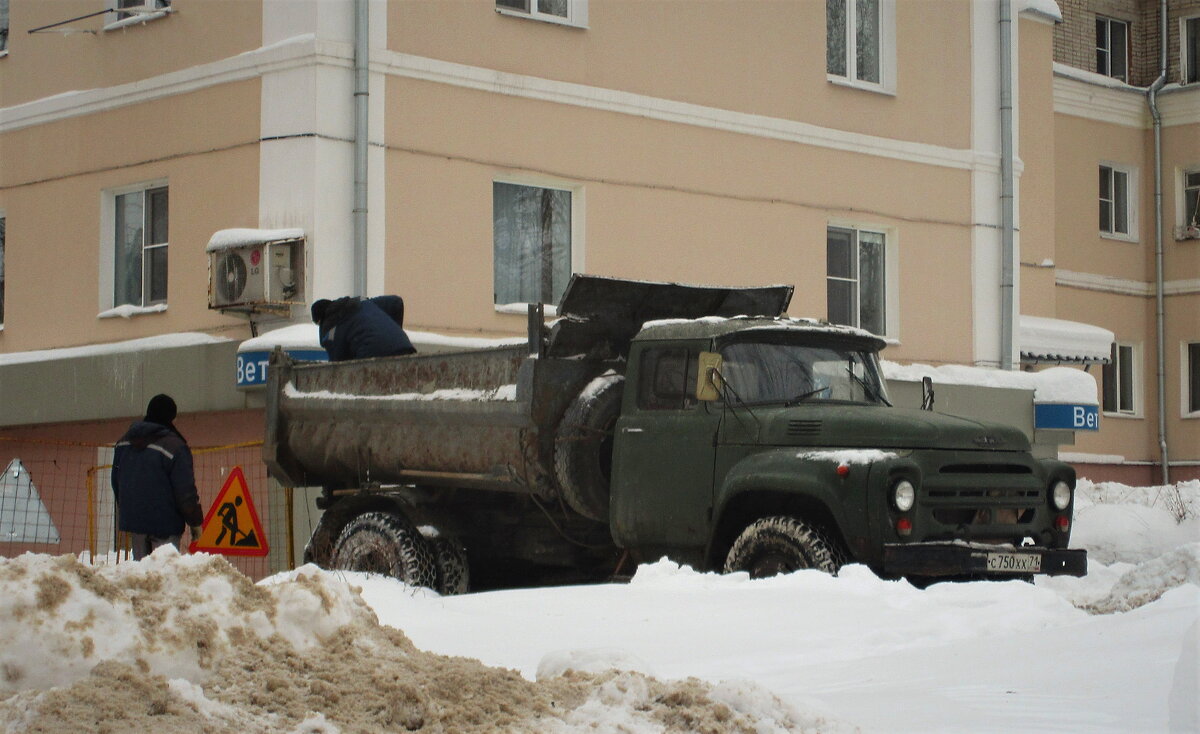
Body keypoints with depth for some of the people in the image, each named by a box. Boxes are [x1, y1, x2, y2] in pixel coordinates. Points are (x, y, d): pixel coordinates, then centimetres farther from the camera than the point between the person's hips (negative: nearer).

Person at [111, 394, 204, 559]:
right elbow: (186, 491, -13)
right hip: (165, 524, -6)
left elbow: (116, 483, 18)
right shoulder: (175, 447, -14)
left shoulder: (123, 443, 8)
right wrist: (195, 522, -3)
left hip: (132, 520, 6)